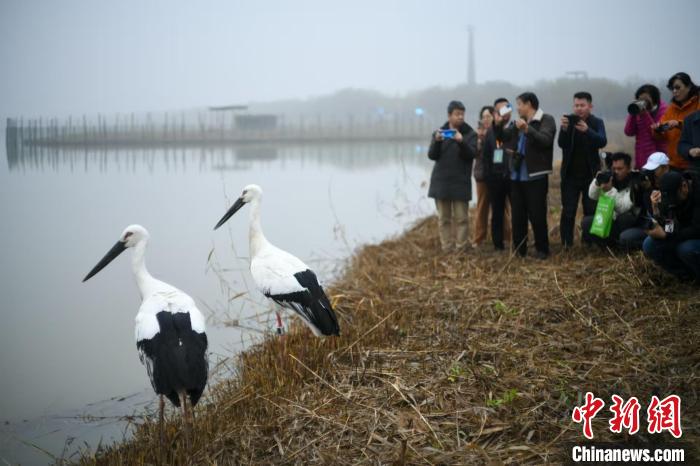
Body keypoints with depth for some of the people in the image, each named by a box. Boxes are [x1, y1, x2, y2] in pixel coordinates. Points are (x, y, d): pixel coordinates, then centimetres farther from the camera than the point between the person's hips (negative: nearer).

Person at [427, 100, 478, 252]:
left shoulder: (470, 133, 1)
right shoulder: (439, 132, 6)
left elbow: (471, 154, -12)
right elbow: (432, 155, -2)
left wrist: (461, 142, -30)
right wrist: (437, 141, -21)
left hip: (461, 182, -2)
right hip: (441, 182, 2)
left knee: (461, 218, -2)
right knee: (444, 218, 4)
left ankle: (461, 250, 3)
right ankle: (447, 250, 9)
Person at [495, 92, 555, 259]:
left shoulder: (546, 120, -6)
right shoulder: (519, 122, 14)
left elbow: (545, 140, -22)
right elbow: (503, 136, 17)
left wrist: (528, 129, -35)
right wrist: (497, 124, -1)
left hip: (535, 176, -7)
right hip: (517, 176, 7)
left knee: (537, 215, -2)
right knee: (517, 215, 10)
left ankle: (542, 250, 10)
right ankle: (519, 250, 18)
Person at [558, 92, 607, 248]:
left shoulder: (597, 122, -1)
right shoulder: (569, 121, 0)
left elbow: (602, 142, -18)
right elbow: (562, 144, -10)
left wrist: (587, 130, -35)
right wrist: (564, 129, -30)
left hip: (591, 173, 0)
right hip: (570, 174, 0)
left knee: (591, 210, 3)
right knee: (568, 211, 0)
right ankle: (566, 244, 4)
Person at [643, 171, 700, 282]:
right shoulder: (670, 194, -8)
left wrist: (665, 235, -37)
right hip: (683, 236, 7)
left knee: (686, 248, -37)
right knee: (649, 245, -13)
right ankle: (686, 273, 0)